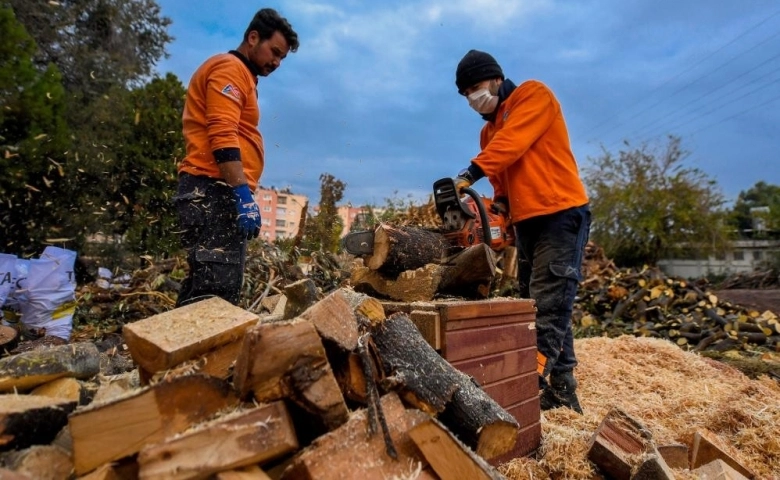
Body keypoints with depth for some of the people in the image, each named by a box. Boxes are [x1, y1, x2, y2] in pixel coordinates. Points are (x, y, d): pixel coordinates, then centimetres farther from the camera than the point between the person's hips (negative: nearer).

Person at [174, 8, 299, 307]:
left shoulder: (240, 75, 28)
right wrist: (244, 194, -23)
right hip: (214, 191, -10)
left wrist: (241, 194, 21)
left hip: (214, 193, 10)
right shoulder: (229, 68, -2)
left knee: (206, 284, 9)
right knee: (217, 289, -15)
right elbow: (223, 137, -17)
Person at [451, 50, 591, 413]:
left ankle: (537, 382, -12)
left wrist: (470, 174, -27)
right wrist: (500, 204, -3)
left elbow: (512, 142, -18)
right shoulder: (489, 131, 21)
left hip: (561, 214, -8)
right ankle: (560, 389, 13)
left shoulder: (534, 94, -1)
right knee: (543, 308, 6)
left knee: (549, 307, -12)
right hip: (526, 223, 8)